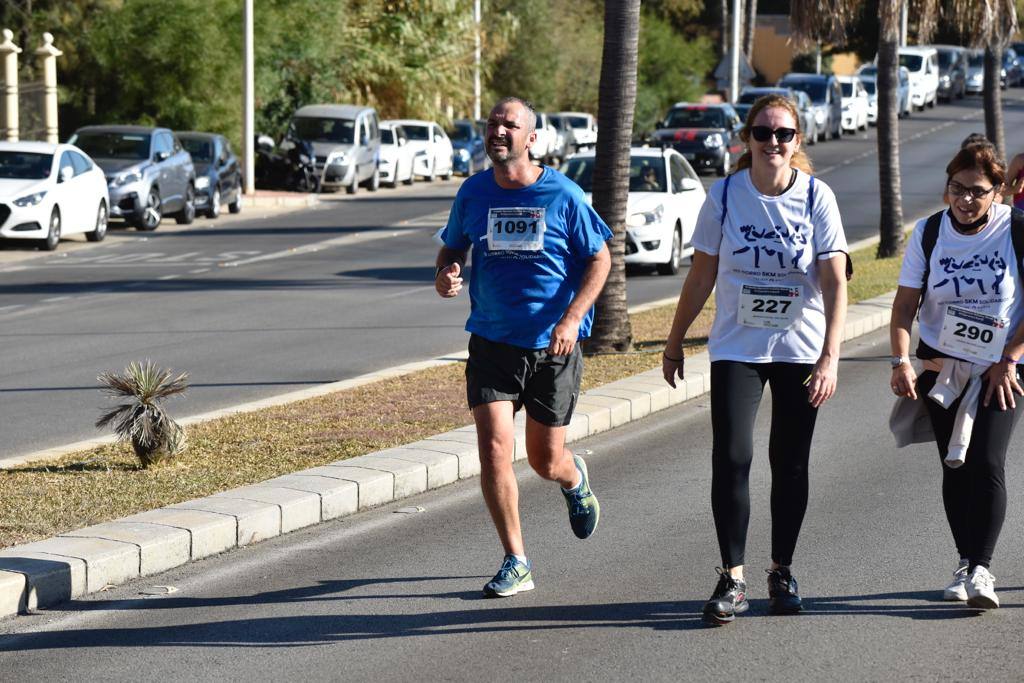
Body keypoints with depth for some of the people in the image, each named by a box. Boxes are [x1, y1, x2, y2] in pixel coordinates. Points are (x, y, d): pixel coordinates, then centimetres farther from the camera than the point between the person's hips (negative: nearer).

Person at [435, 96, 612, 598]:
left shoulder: (562, 195, -8)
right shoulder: (473, 193, 1)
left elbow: (600, 258, -2)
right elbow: (452, 248, 16)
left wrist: (572, 318, -15)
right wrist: (445, 273, -8)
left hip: (553, 347, -2)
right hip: (491, 343, 2)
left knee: (546, 460, 8)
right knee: (494, 449, -13)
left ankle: (574, 480, 48)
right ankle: (516, 564, -2)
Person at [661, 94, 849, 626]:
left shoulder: (817, 197, -7)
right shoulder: (725, 195, -5)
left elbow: (834, 283, -11)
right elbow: (701, 276, 5)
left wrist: (830, 357, -20)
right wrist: (675, 342, 9)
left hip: (801, 350, 0)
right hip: (736, 348, 0)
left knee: (790, 464, 7)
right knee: (731, 458, -11)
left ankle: (781, 572, 21)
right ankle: (732, 578, -5)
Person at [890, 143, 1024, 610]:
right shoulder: (929, 234, -3)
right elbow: (906, 303, -1)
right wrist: (901, 362, -13)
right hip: (942, 366, 3)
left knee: (986, 462, -15)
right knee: (955, 467, 3)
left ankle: (981, 570, -12)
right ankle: (966, 563, 15)